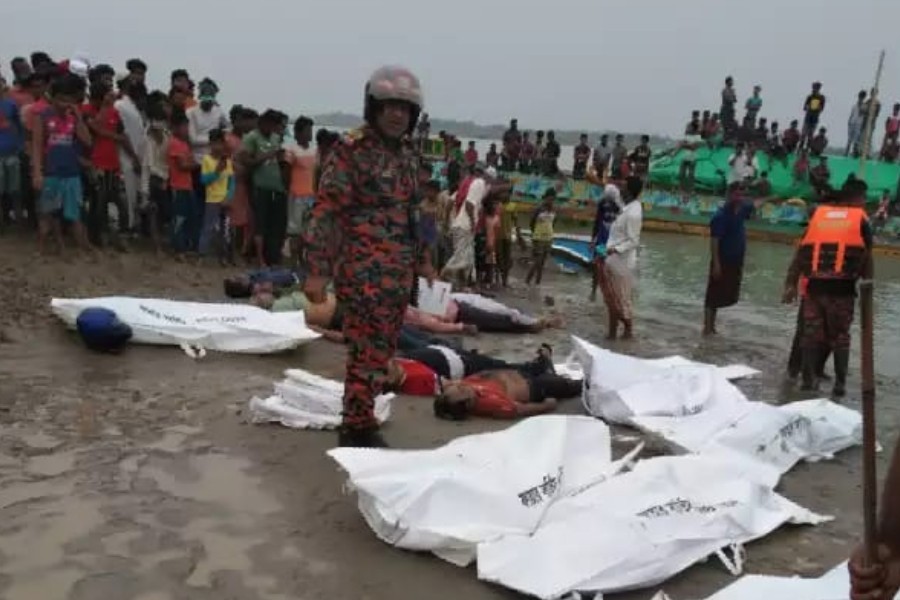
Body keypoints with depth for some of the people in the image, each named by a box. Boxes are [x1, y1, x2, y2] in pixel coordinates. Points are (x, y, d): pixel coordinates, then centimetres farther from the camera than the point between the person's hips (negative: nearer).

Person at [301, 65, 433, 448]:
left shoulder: (406, 156, 14)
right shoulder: (351, 151, -10)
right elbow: (325, 210, -14)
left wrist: (419, 260, 25)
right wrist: (317, 270, -19)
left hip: (399, 273, 8)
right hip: (364, 271, -8)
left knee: (382, 350, 13)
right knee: (369, 353, -7)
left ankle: (357, 420, 27)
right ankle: (358, 429, 6)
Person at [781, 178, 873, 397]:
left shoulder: (818, 214, 13)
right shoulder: (860, 218, 5)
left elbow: (801, 252, 10)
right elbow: (867, 257, 4)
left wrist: (791, 284, 12)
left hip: (815, 285, 2)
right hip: (842, 287, -2)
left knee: (811, 333, 10)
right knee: (840, 336, 9)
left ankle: (808, 379, 14)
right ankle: (840, 384, 11)